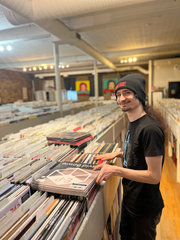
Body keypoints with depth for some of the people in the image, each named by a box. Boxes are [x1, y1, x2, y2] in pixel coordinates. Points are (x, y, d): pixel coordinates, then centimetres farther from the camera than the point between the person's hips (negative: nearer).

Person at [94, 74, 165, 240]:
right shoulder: (134, 123, 0)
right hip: (130, 200, 8)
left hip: (144, 209, -8)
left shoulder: (150, 129, -29)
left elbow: (154, 176, -27)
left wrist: (115, 170, -30)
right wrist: (118, 154, 1)